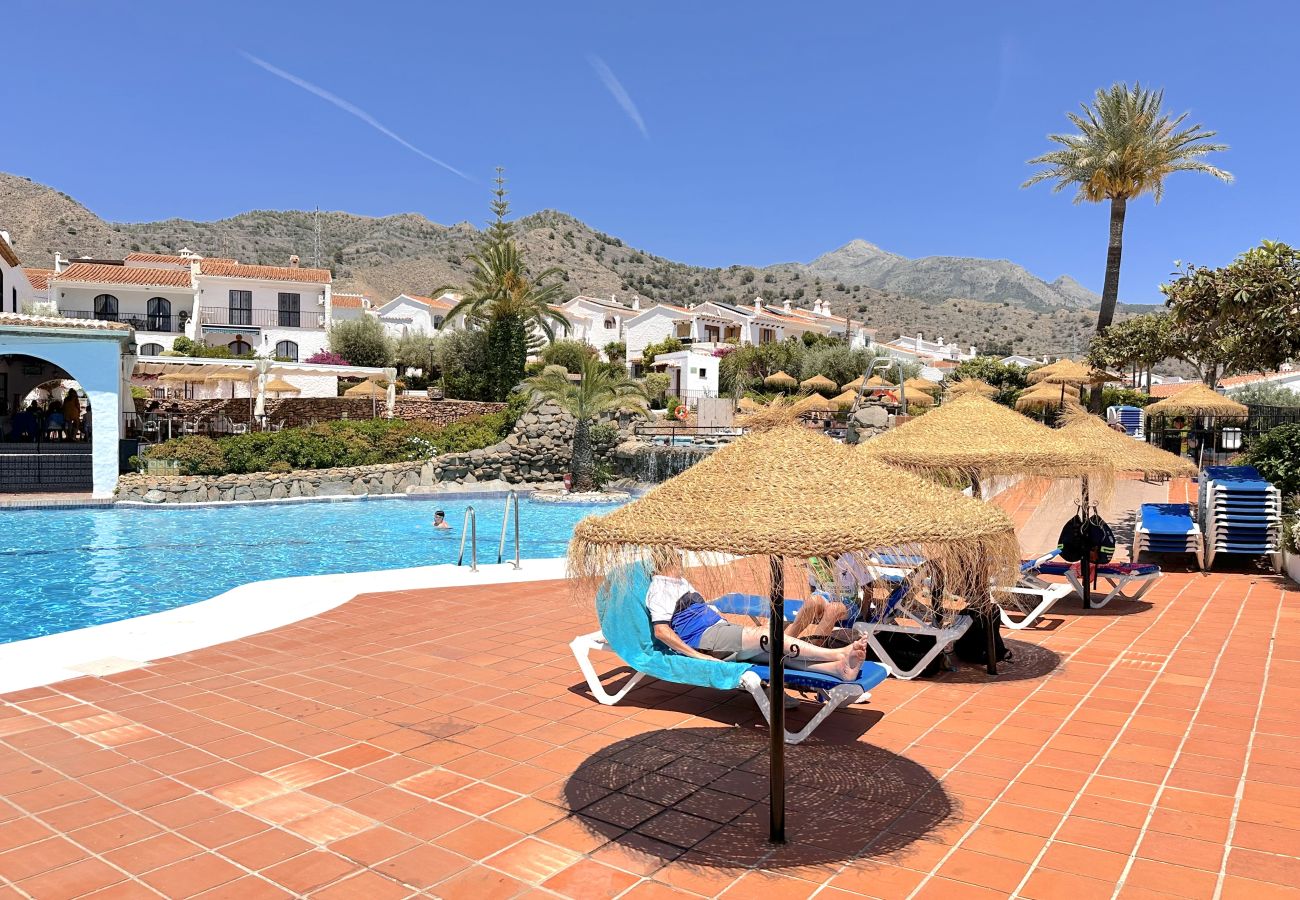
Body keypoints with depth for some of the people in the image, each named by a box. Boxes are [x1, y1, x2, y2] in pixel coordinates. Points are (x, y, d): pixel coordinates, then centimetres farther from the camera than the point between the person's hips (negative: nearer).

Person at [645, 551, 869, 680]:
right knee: (764, 634, -27)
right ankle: (837, 654, -32)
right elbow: (661, 631, -16)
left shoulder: (681, 581, 27)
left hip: (720, 628, 9)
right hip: (703, 639, -9)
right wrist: (698, 655, -20)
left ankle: (839, 667, -34)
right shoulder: (659, 588, -4)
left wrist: (731, 624, 19)